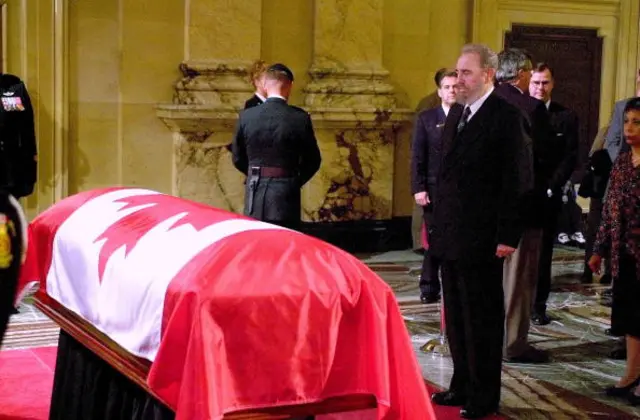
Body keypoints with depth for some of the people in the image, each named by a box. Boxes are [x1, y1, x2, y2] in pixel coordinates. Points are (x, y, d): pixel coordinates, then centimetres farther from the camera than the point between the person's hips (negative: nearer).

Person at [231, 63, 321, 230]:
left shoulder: (246, 116, -3)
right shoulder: (300, 118, -7)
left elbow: (238, 158, 6)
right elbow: (312, 160, 1)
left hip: (255, 195, 2)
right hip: (286, 196, -2)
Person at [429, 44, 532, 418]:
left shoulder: (507, 117, -11)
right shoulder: (457, 114, 13)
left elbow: (518, 180, -14)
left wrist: (508, 235, -17)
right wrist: (436, 222, 12)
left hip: (482, 239, -7)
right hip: (450, 235, 8)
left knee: (483, 318, 3)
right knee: (456, 316, 15)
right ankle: (463, 385, 27)